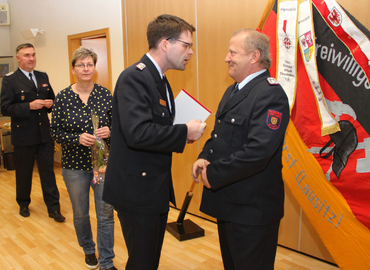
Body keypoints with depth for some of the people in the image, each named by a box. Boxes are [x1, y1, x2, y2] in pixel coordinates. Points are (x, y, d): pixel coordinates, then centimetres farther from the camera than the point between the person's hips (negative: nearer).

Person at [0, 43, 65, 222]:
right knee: (24, 173, 14)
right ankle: (23, 204, 34)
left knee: (48, 172, 6)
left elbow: (52, 98, 17)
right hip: (24, 135, -3)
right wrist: (29, 106, -23)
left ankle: (53, 208, 13)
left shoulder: (43, 77, 9)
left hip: (45, 133, 4)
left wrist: (50, 104, -6)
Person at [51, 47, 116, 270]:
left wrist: (109, 131, -19)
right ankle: (88, 250, 43)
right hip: (75, 164, 0)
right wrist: (78, 139, -20)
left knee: (106, 213, 4)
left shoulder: (105, 94, -3)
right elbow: (55, 131, -4)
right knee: (81, 213, 17)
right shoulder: (63, 97, -5)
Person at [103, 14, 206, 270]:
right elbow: (138, 133, -32)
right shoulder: (134, 77, -19)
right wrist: (185, 132, -21)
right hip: (137, 190, -9)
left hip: (157, 188, 9)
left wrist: (183, 134, -1)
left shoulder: (159, 79, 11)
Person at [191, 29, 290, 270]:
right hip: (228, 204, 10)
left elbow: (258, 151, -29)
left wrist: (214, 174, -20)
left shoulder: (270, 94, -20)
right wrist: (204, 158, -1)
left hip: (252, 209, -9)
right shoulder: (233, 91, 13)